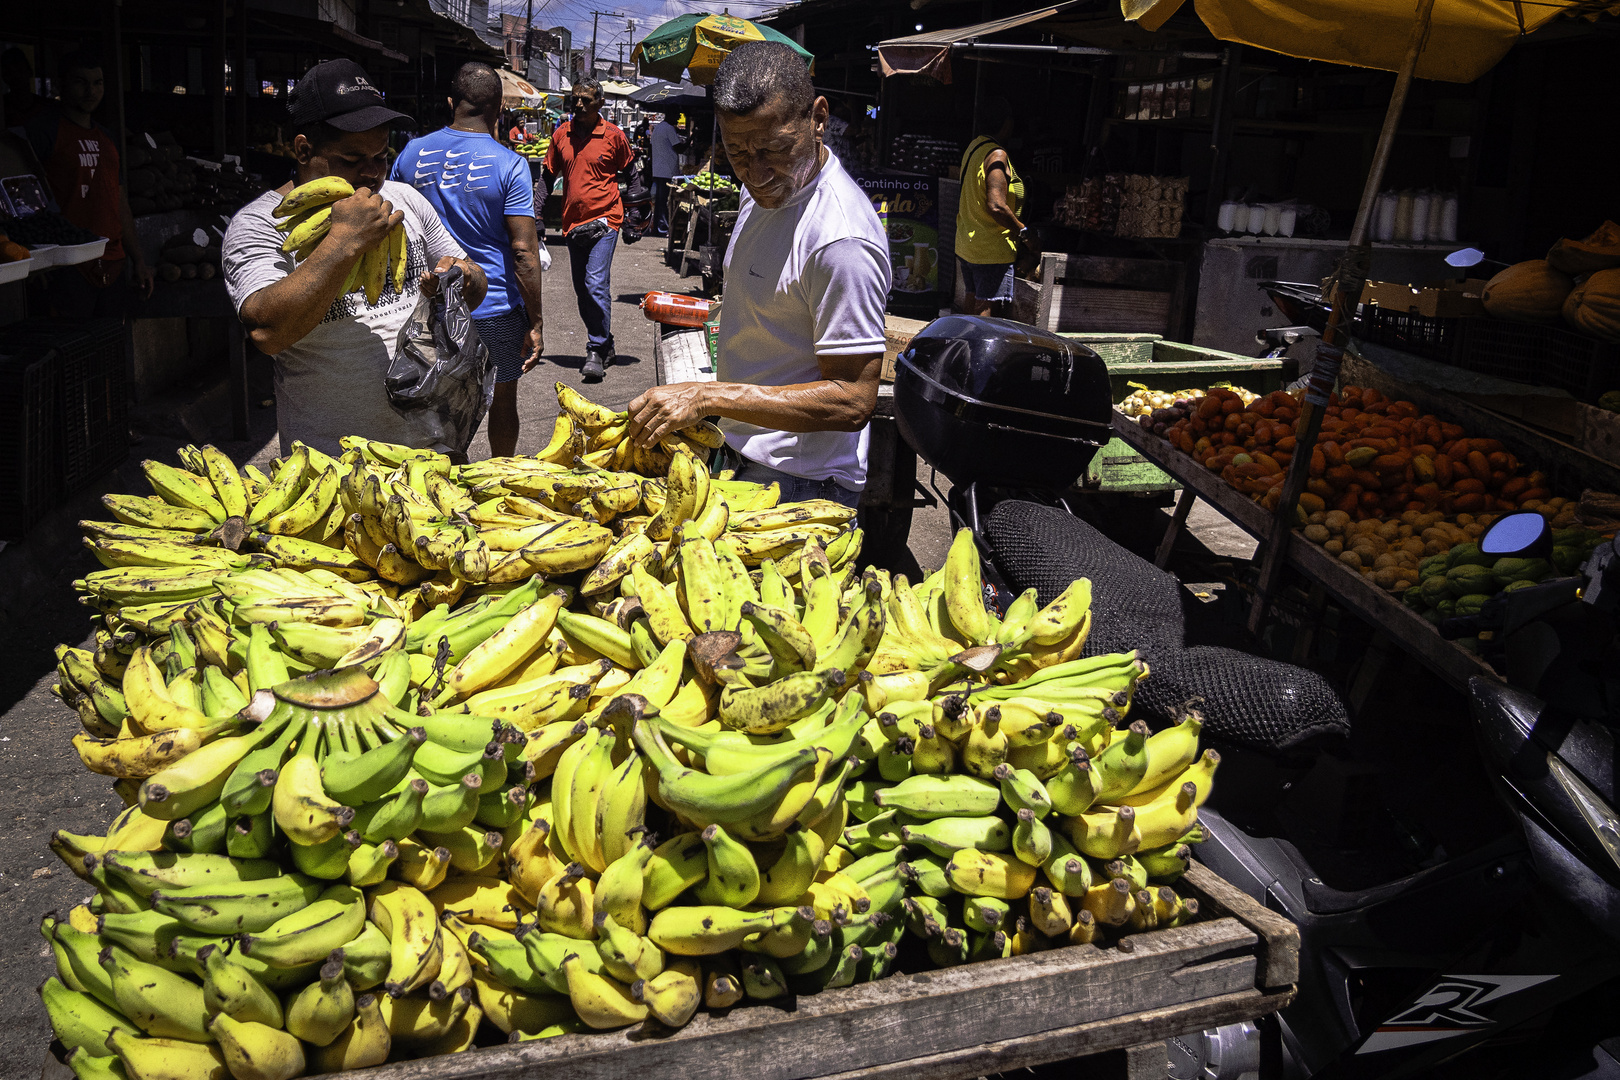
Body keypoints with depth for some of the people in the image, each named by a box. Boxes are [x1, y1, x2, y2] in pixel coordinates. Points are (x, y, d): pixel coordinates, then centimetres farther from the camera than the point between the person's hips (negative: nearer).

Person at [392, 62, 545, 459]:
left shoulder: (411, 154, 1)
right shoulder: (508, 164, -12)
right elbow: (523, 250, -16)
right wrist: (536, 323, -11)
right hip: (495, 306, -3)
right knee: (502, 402, 15)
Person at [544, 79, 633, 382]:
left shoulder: (613, 135, -3)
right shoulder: (561, 134, 7)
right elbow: (548, 174, 14)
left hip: (604, 220, -5)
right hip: (572, 222, 5)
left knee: (596, 284, -16)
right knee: (582, 291, 10)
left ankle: (597, 351, -10)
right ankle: (604, 345, 24)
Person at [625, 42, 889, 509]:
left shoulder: (842, 240, -27)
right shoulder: (766, 188, 7)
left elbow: (852, 402, -28)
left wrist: (708, 397, -31)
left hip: (796, 485, -9)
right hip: (742, 456, 9)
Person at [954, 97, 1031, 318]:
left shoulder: (972, 147, 11)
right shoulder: (997, 155, -17)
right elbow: (996, 206, -25)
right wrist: (1025, 233, -14)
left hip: (965, 243, 10)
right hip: (992, 250, -10)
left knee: (973, 300, 16)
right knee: (989, 309, -8)